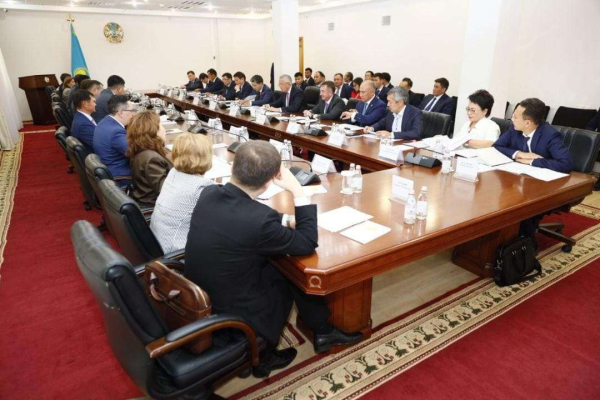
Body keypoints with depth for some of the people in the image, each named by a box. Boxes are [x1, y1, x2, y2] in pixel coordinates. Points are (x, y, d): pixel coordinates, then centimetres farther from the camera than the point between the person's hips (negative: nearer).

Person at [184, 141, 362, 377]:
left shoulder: (209, 193, -9)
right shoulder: (258, 218, -32)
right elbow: (308, 244, -16)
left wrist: (282, 221, 2)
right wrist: (298, 191, -17)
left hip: (198, 301, 7)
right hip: (228, 315, -6)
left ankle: (321, 330, 31)